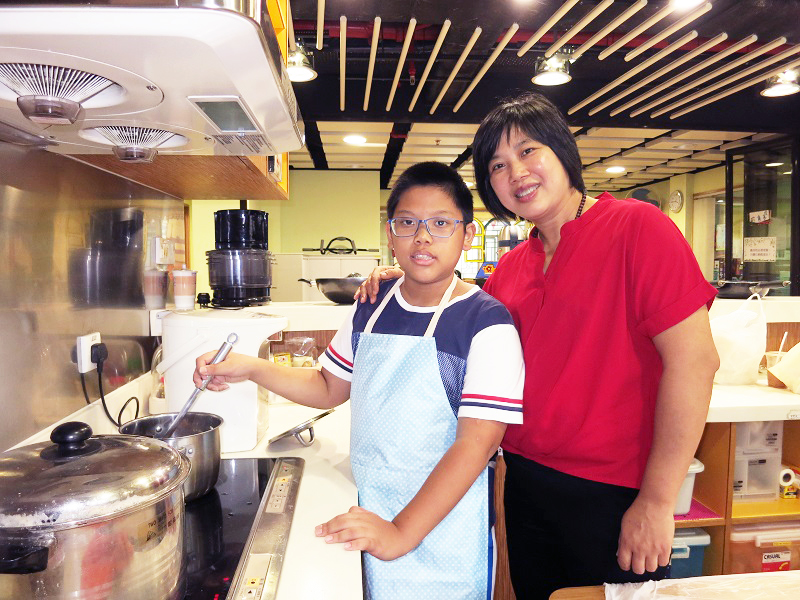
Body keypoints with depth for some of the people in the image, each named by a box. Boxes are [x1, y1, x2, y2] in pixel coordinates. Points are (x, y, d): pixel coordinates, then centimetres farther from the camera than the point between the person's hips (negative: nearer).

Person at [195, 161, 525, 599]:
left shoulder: (486, 323, -17)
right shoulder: (370, 307, 2)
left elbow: (477, 441, -22)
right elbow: (329, 387, 13)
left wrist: (402, 532, -27)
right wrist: (251, 369, 0)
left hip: (444, 527, -5)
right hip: (373, 517, 5)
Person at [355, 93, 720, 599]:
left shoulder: (636, 227, -13)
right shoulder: (511, 266, 6)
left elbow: (693, 359, -18)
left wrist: (658, 501, -18)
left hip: (615, 494, -6)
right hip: (526, 481, 6)